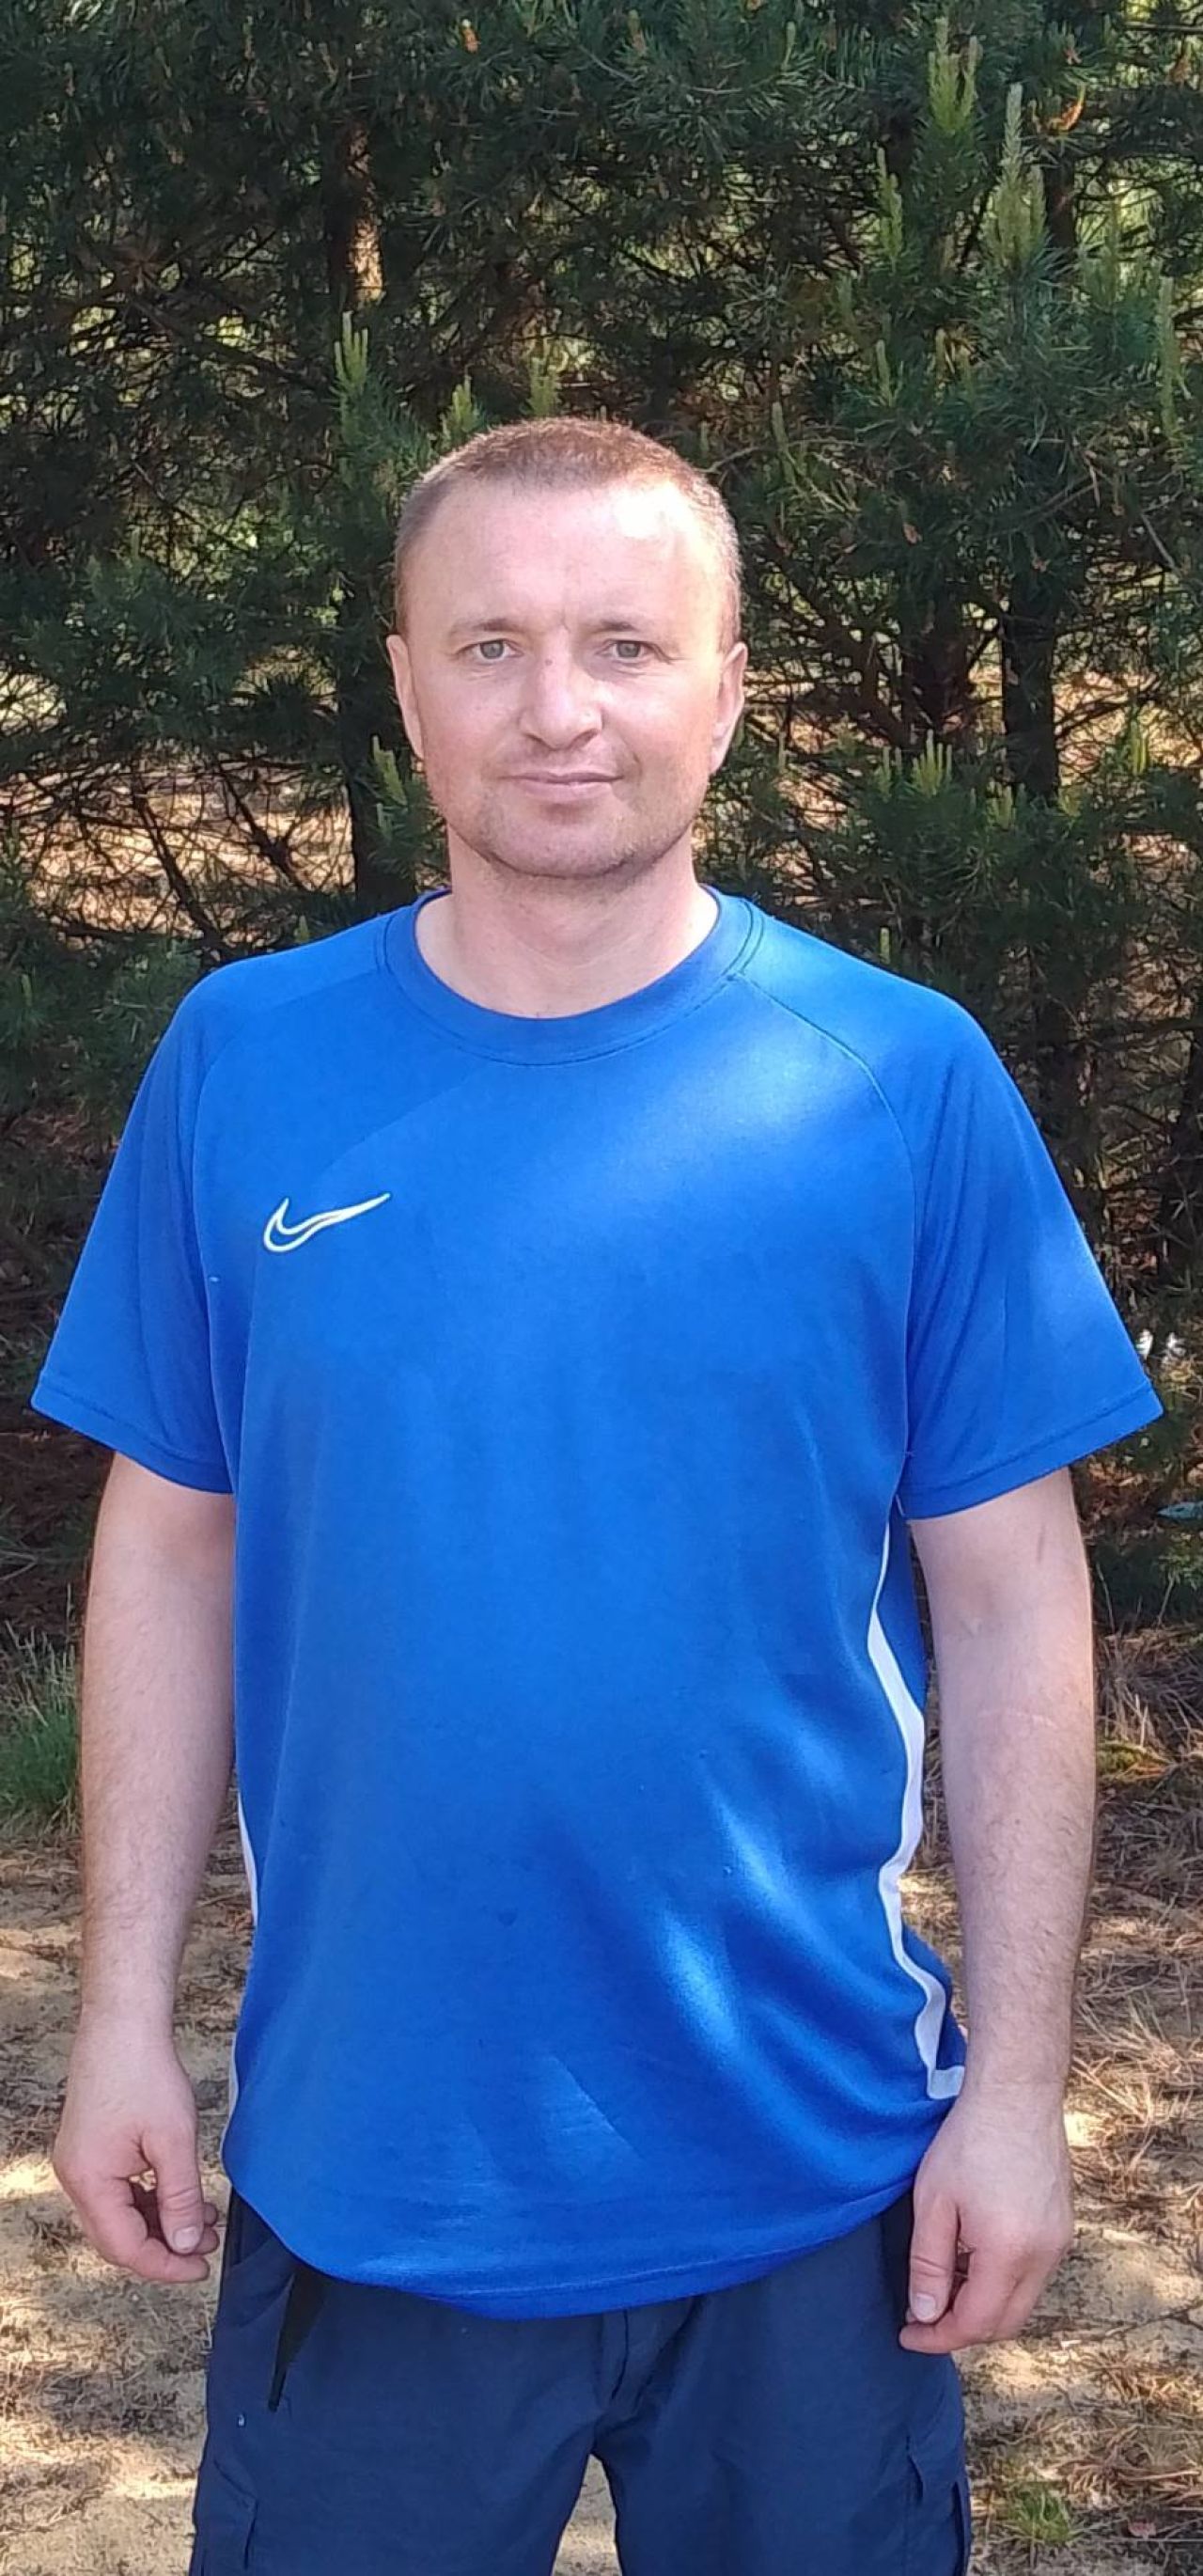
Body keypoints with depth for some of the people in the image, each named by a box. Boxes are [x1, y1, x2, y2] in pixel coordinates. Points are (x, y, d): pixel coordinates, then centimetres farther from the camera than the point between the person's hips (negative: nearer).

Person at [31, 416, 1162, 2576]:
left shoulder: (905, 1080, -6)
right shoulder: (243, 1062, -2)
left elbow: (1011, 1604, -3)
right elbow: (171, 1554, 3)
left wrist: (1018, 2081, -5)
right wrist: (124, 2011, 1)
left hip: (808, 2176, 0)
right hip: (361, 2161, 1)